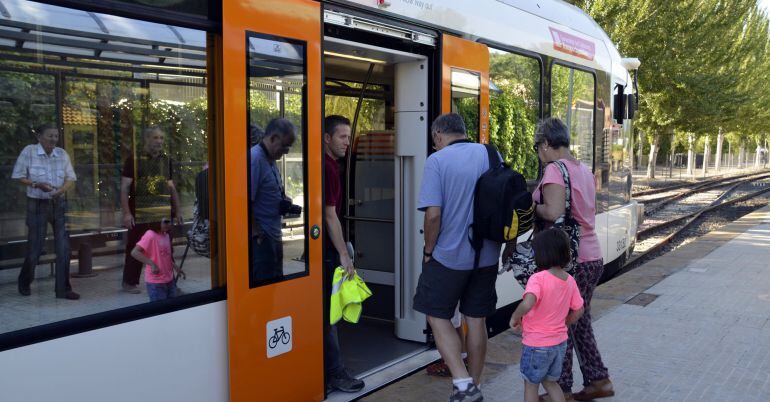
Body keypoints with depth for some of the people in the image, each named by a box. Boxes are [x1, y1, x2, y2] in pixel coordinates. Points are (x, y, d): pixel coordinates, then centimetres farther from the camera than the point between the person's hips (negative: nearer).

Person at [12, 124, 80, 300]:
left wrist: (61, 190, -18)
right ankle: (24, 283, 32)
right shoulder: (29, 151, -8)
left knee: (63, 247, -1)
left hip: (59, 204, 3)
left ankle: (63, 289, 9)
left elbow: (71, 178, 2)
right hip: (37, 205, -3)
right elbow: (18, 177, -4)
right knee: (35, 246, 5)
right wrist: (36, 184, -20)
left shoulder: (62, 154, 1)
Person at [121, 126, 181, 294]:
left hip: (164, 214, 4)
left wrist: (177, 211, 13)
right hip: (140, 214, -4)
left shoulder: (167, 161, 13)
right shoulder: (133, 160, -2)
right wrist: (126, 213, -12)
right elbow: (124, 188, -4)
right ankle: (130, 282, 17)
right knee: (136, 248, 2)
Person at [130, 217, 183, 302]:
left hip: (169, 280, 8)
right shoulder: (150, 235, -18)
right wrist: (152, 264, -34)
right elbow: (134, 252, -27)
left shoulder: (166, 235, 7)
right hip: (156, 282, -8)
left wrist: (175, 267, 10)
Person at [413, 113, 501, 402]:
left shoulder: (437, 160, -11)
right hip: (487, 256, 5)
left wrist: (428, 251, -4)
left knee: (437, 316, 10)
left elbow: (433, 214, -18)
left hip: (449, 256, -5)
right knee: (477, 320, 15)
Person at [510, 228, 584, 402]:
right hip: (560, 342, 6)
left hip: (536, 345, -6)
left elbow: (527, 304, -39)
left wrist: (515, 317, -21)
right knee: (550, 382, 25)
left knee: (530, 384, 15)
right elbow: (578, 311, 7)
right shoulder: (570, 281, -3)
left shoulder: (538, 278, -23)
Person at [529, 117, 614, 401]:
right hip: (592, 257, 9)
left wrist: (533, 206, -8)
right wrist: (541, 200, 9)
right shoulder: (584, 169, 13)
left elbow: (554, 212, -26)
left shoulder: (555, 169, -14)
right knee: (580, 323, 20)